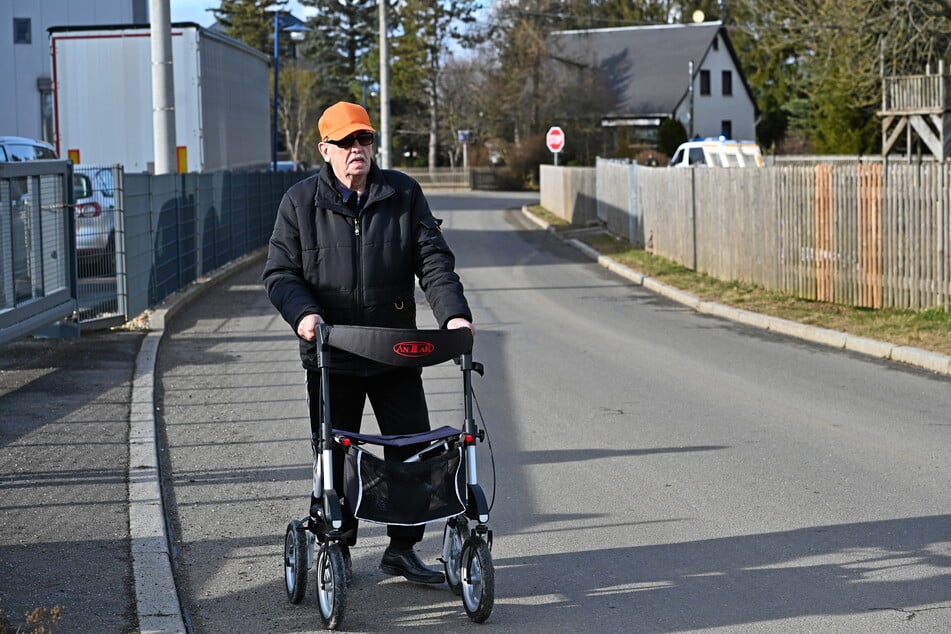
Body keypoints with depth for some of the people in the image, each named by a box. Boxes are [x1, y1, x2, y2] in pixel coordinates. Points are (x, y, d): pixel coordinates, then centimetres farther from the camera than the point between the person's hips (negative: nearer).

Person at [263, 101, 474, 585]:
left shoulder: (403, 194, 5)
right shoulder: (300, 202, 1)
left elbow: (433, 259, 0)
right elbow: (280, 273, 0)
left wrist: (453, 313, -16)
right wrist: (303, 313, -20)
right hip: (331, 355, -1)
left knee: (415, 450, 3)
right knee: (334, 457, 8)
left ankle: (402, 548, 17)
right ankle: (335, 547, 24)